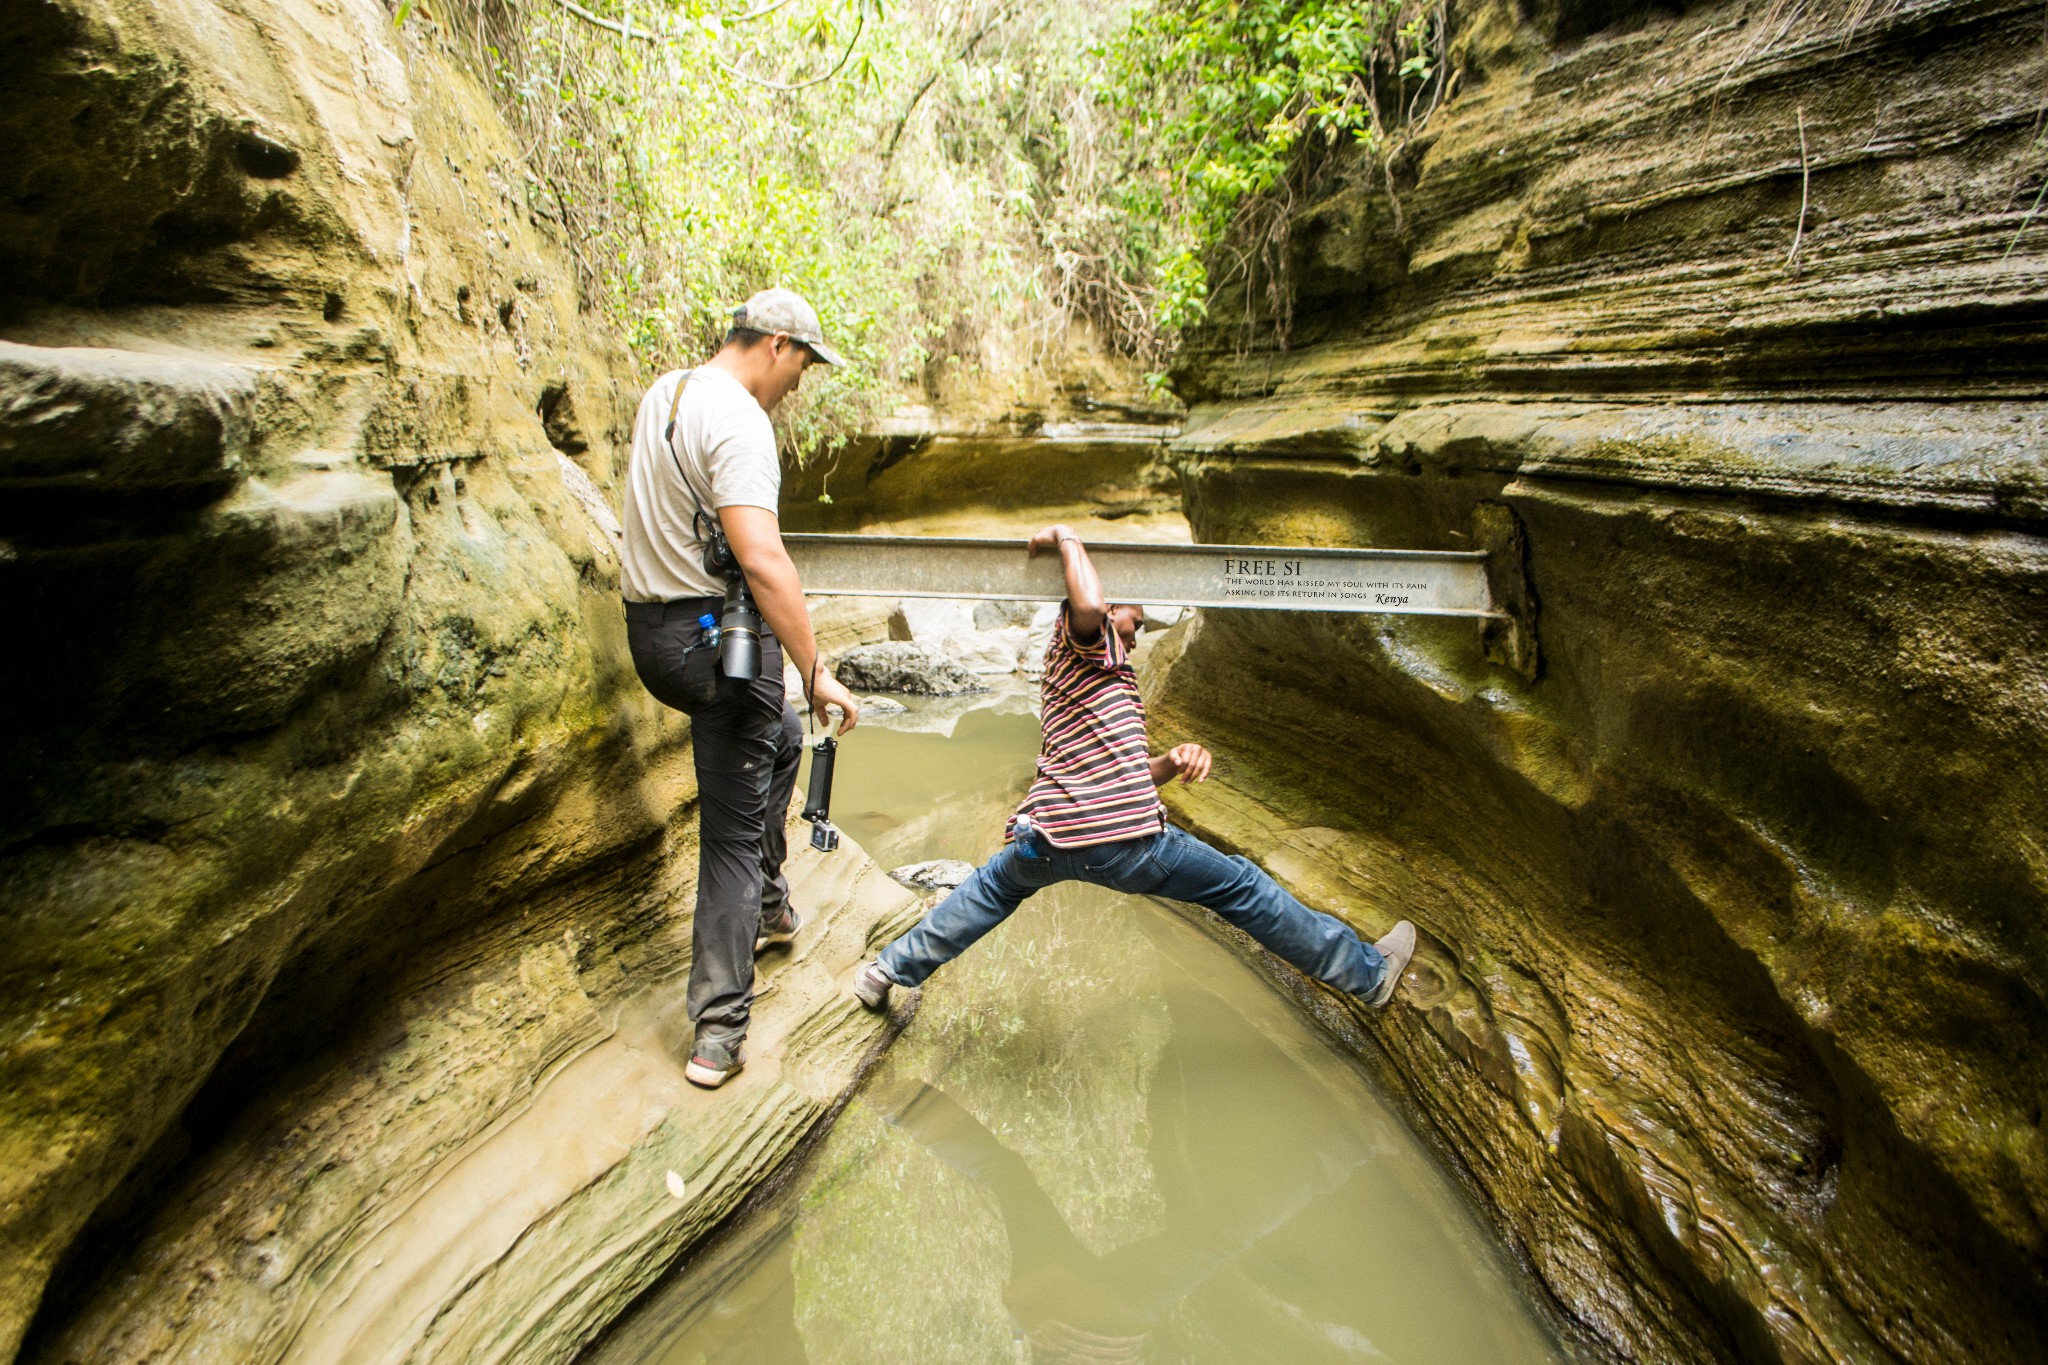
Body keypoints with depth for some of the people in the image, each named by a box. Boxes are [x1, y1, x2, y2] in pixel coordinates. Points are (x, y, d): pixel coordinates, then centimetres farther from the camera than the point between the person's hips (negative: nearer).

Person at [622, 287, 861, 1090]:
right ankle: (718, 1033, 7)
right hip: (717, 638, -9)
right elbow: (762, 561, -30)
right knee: (732, 830, -1)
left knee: (779, 740, 29)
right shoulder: (738, 422, -19)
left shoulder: (663, 393, 11)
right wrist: (816, 673, -28)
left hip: (649, 628, 9)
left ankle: (768, 906, 40)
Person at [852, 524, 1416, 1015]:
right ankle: (1368, 972, 26)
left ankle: (887, 971, 40)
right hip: (1128, 843, -8)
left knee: (987, 892, 35)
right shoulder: (1082, 643, 0)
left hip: (1049, 840, 8)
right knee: (1243, 888, 10)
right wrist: (1067, 538, -8)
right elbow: (1089, 604, -26)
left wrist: (1175, 759, 3)